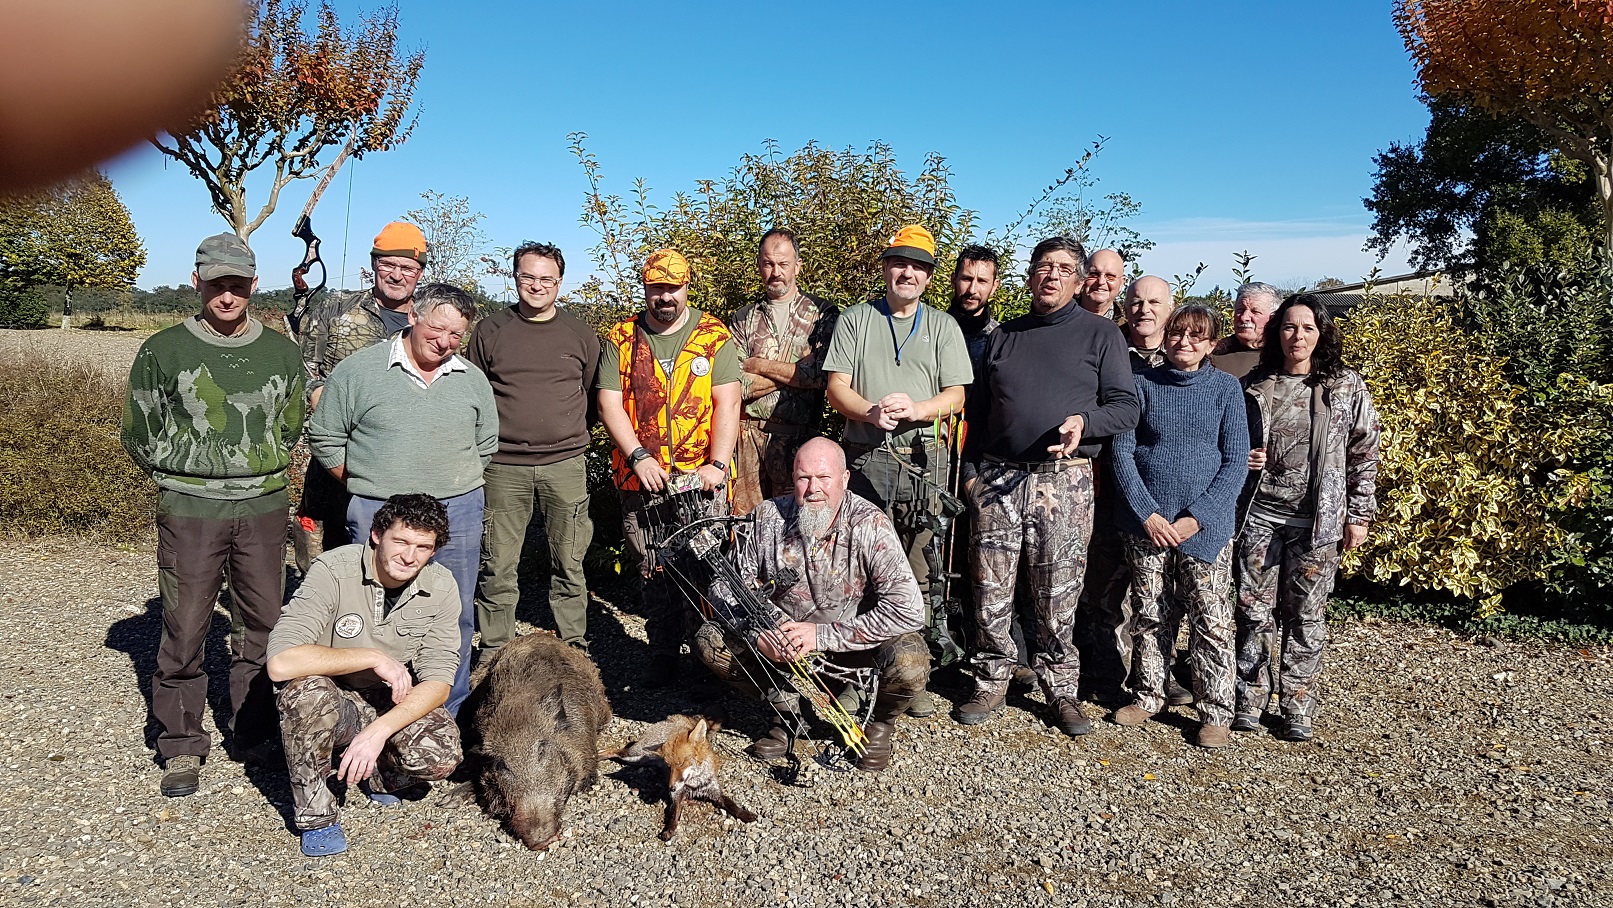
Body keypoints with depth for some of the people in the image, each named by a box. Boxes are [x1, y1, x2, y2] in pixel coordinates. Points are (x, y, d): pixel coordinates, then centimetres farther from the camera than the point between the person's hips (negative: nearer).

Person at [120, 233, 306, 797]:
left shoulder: (281, 352, 7)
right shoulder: (163, 351, 0)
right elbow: (140, 435, 6)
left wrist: (259, 472, 10)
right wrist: (189, 476, 6)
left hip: (264, 507, 2)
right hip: (190, 510, -2)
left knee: (262, 625, 8)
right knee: (184, 629, 0)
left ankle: (254, 736, 22)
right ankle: (182, 748, 14)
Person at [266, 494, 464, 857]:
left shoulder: (441, 587, -13)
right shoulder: (333, 571, -23)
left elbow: (438, 683, -16)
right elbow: (281, 662, -33)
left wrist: (378, 731, -30)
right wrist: (373, 657, -32)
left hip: (397, 704, 2)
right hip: (336, 700, -2)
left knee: (442, 756, -27)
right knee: (308, 693, -37)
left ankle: (383, 775, 10)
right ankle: (314, 813, -13)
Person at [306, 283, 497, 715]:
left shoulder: (473, 380, 8)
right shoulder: (359, 370, -2)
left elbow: (485, 447, 18)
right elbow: (324, 438, 3)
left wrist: (455, 486, 10)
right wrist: (367, 487, 2)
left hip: (458, 514, 3)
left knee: (455, 621, 9)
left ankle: (448, 717, 23)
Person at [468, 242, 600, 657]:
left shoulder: (580, 334, 8)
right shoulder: (490, 330, 6)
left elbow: (592, 394, 17)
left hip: (565, 464, 1)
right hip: (502, 466, 0)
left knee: (568, 565, 6)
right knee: (497, 566, 4)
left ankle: (574, 650, 17)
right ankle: (494, 654, 16)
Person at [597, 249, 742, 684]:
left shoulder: (715, 337, 4)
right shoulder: (620, 339, 8)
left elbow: (727, 404, -2)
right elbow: (609, 403, 1)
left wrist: (718, 464, -13)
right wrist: (638, 457, -11)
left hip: (701, 480, -2)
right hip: (641, 479, 2)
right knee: (654, 572, 9)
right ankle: (663, 653, 21)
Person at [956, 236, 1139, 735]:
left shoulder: (1100, 333, 7)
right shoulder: (1003, 336, 18)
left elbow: (1126, 407, 2)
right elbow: (978, 410, 21)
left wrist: (1084, 421, -17)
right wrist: (970, 468, 12)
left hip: (1064, 482, -3)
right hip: (997, 476, 3)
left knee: (1059, 595, 1)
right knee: (991, 589, 3)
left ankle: (1061, 689, 15)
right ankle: (991, 684, 16)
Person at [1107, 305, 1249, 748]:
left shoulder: (1226, 387, 2)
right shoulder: (1143, 384, 4)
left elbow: (1236, 461, -1)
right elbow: (1122, 451, 0)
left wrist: (1197, 517, -11)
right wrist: (1147, 513, -10)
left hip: (1206, 524, -1)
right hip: (1146, 521, 1)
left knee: (1211, 622, 1)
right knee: (1149, 616, 10)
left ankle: (1216, 713, 12)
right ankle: (1148, 695, 26)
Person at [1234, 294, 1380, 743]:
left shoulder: (1346, 386, 1)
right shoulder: (1256, 386, 6)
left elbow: (1364, 454, 4)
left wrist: (1358, 515, 1)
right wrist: (1243, 459, -4)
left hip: (1317, 520, -1)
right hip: (1260, 515, 1)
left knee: (1306, 617, 4)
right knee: (1255, 610, 3)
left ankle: (1297, 709, 15)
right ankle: (1249, 700, 15)